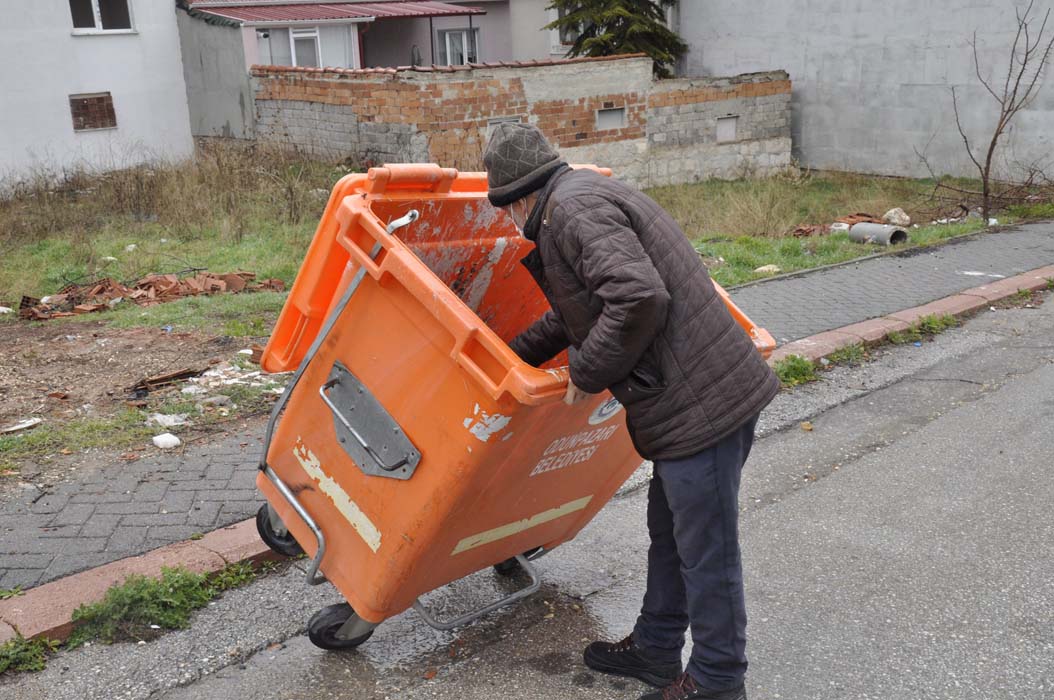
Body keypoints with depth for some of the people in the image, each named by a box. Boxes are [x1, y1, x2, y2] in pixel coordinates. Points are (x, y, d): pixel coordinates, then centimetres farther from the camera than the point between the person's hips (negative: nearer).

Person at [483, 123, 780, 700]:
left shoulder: (574, 208, -14)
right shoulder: (590, 196, 20)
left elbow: (639, 299, -28)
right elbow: (575, 313, 31)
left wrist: (585, 371, -13)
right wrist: (514, 355, 36)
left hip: (701, 402, -11)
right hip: (699, 395, 11)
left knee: (705, 549, 3)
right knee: (669, 532, 22)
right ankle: (655, 648, 39)